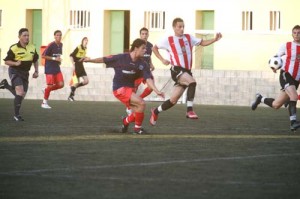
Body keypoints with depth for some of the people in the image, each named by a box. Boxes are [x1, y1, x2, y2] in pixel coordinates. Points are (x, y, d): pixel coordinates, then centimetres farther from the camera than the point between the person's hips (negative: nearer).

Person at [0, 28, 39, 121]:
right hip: (15, 71, -6)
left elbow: (35, 60, 19)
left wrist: (36, 71, 10)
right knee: (20, 92, -21)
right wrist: (15, 63, -24)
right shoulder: (14, 48, -12)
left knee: (21, 95, 10)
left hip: (25, 73, 6)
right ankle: (16, 115, -12)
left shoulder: (32, 48, 4)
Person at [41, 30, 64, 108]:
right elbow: (43, 56, -15)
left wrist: (59, 59, 5)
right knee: (50, 85, -5)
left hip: (57, 68, 7)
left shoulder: (60, 45, 7)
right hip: (49, 68, -7)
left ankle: (46, 90, 19)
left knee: (61, 84, -5)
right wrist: (54, 59, -19)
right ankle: (44, 103, 12)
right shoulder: (51, 45, -15)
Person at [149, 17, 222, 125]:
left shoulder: (188, 38, 11)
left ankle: (155, 111, 28)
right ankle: (189, 110, -30)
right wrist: (162, 59, 0)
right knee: (192, 82, -33)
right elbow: (154, 48, 13)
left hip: (187, 71, 5)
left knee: (173, 100, 5)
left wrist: (215, 39, -6)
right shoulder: (168, 40, 1)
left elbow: (202, 43, 10)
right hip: (177, 70, -5)